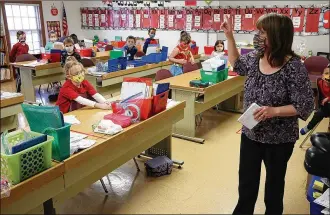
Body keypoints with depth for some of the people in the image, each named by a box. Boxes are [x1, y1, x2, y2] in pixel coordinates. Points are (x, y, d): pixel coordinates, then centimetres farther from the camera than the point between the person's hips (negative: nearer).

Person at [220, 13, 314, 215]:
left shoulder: (294, 67, -20)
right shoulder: (255, 56, -3)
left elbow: (305, 106, -17)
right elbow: (237, 64, 19)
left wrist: (274, 111, -30)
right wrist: (230, 36, 12)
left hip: (279, 139, -5)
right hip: (250, 133, 5)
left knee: (274, 182, 18)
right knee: (246, 182, 19)